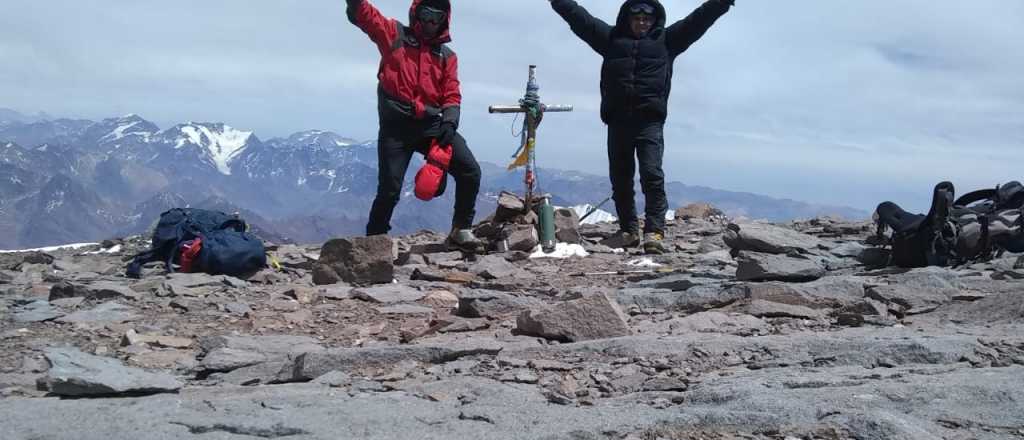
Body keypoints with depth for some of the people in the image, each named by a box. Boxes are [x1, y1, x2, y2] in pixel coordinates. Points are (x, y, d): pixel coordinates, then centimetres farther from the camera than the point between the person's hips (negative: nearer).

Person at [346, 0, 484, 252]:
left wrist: (449, 122, -10)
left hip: (431, 124, 3)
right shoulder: (394, 34, 9)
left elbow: (452, 95, 8)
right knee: (389, 189, -6)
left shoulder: (447, 55, 17)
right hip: (396, 126, -3)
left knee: (470, 171, -10)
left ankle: (461, 231, 3)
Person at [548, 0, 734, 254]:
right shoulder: (611, 38, 17)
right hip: (617, 120, 3)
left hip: (650, 121, -2)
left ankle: (655, 232, -17)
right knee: (620, 179, 7)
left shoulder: (666, 40, 14)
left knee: (652, 175, -15)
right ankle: (628, 230, 19)